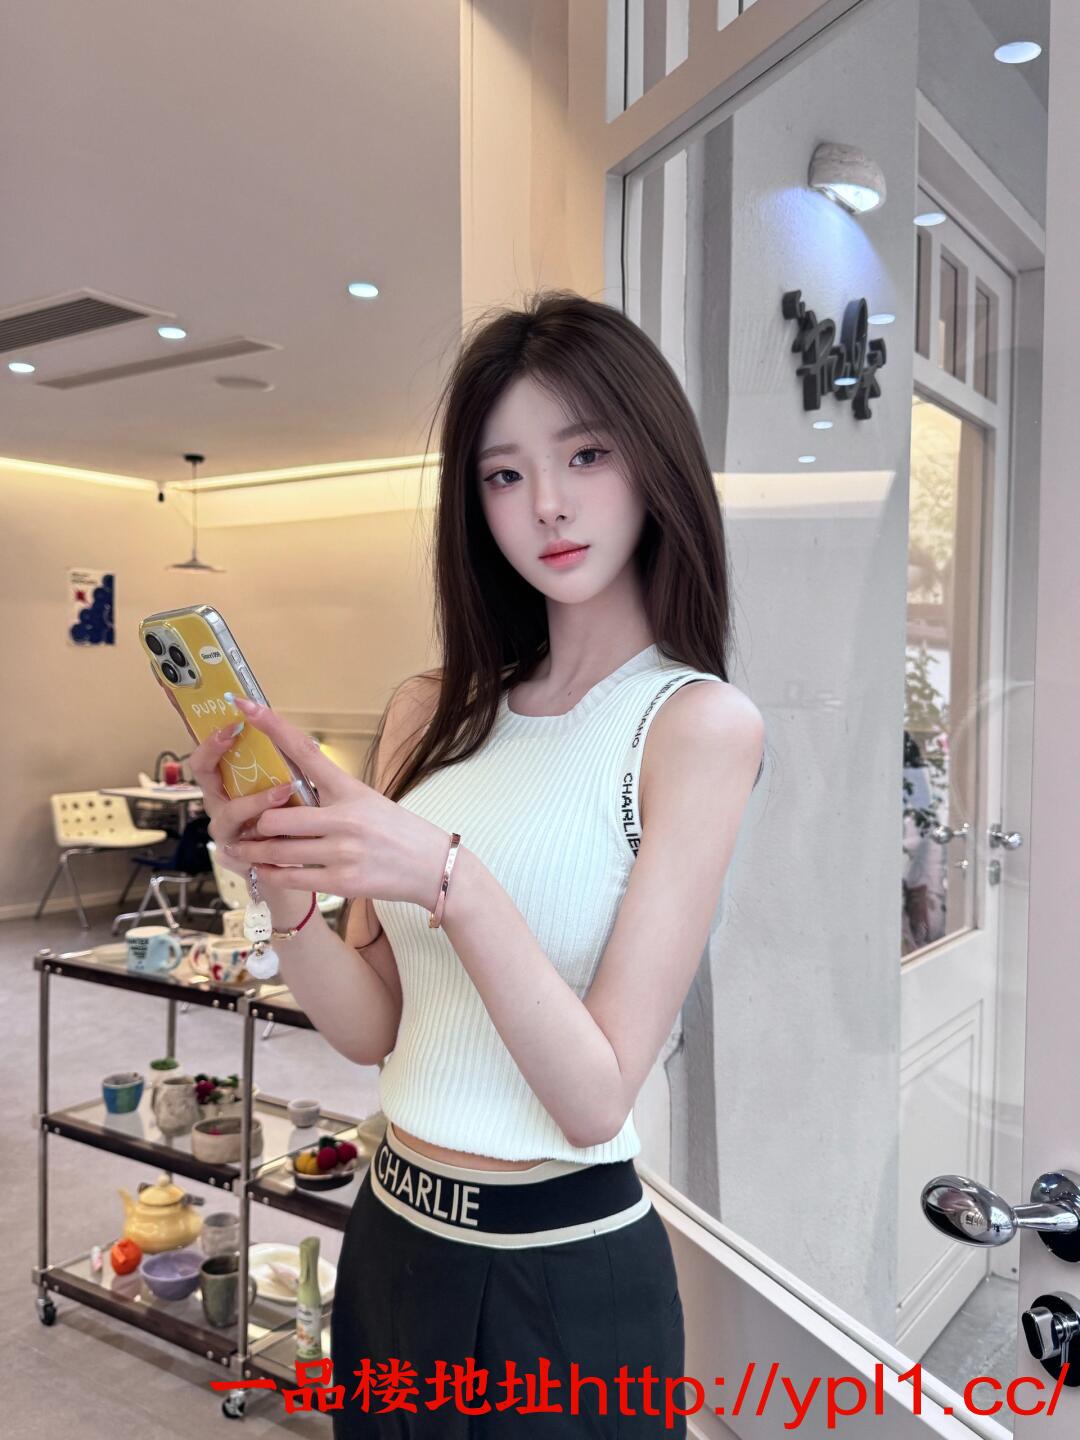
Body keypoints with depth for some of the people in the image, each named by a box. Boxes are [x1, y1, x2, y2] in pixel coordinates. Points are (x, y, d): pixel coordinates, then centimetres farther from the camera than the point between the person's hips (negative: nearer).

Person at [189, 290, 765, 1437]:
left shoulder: (697, 720, -15)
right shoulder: (431, 713, 0)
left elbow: (597, 1097, -18)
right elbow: (374, 1028, 0)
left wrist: (449, 878, -31)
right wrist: (284, 888, -17)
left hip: (567, 1273, -5)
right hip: (392, 1234, 5)